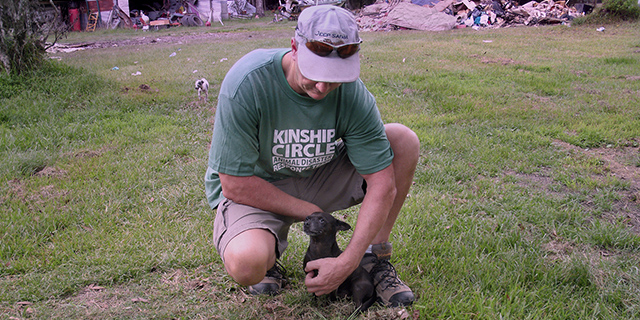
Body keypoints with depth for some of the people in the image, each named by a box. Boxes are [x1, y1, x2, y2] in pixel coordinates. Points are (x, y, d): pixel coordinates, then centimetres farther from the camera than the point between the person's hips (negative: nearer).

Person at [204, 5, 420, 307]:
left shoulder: (353, 93, -19)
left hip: (318, 177, 4)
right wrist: (311, 213, -17)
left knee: (403, 140, -15)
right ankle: (266, 252, 4)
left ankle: (375, 257, -1)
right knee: (246, 264, -37)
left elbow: (383, 185, -17)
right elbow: (235, 186, -24)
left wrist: (347, 262, -22)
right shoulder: (246, 82, -28)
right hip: (253, 189, -3)